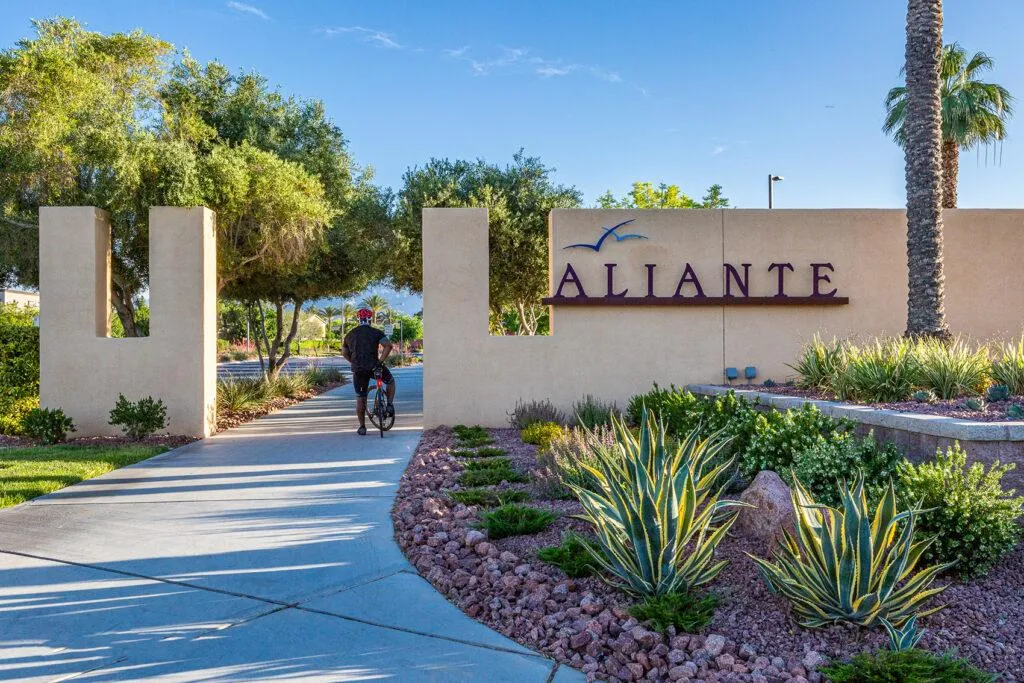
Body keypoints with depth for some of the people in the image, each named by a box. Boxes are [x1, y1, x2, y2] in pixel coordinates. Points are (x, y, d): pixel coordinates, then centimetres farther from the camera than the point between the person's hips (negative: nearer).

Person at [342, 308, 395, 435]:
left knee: (360, 398, 12)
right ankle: (390, 405, 12)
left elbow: (344, 353, 20)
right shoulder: (376, 332, 0)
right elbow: (388, 345, -14)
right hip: (374, 366, -3)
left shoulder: (350, 335, 14)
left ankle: (362, 427, 14)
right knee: (390, 381, 26)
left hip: (358, 370, 3)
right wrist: (381, 361, -11)